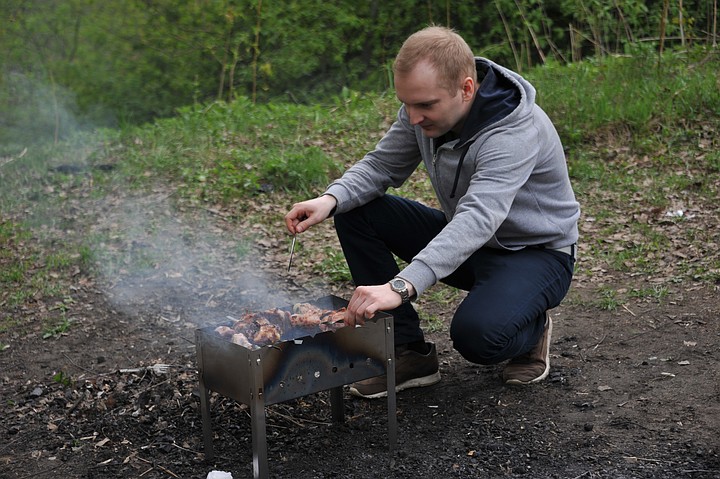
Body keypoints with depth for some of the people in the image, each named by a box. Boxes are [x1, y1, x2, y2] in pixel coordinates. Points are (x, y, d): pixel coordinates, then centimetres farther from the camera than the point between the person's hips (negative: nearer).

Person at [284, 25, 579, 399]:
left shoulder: (516, 132, -33)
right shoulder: (424, 106, -10)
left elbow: (478, 218, -46)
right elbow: (381, 166, -3)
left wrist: (401, 286, -59)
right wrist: (331, 199, -26)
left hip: (536, 252, -7)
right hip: (464, 241, 7)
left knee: (476, 336, -36)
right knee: (355, 212, -10)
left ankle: (530, 327, 3)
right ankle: (410, 353, -5)